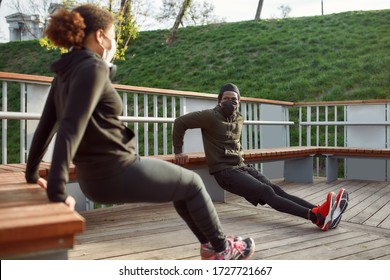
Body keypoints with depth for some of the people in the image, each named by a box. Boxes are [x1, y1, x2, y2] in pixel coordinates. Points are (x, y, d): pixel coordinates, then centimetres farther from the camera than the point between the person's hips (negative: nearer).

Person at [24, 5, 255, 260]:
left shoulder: (65, 73, 9)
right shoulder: (92, 68, -18)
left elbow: (46, 125, 12)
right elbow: (71, 127, -28)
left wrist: (32, 173, 20)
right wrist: (57, 191, -30)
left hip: (97, 177, 9)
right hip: (118, 174, -9)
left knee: (182, 182, 26)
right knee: (192, 184, 14)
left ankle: (209, 243, 38)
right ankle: (223, 249, 31)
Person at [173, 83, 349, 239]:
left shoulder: (239, 118, 14)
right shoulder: (211, 116, -10)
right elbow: (180, 122, -8)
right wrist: (178, 151, -7)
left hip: (242, 167, 7)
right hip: (224, 171, -7)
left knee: (277, 190, -14)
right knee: (267, 192, -25)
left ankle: (320, 212, -31)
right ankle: (316, 216, -40)